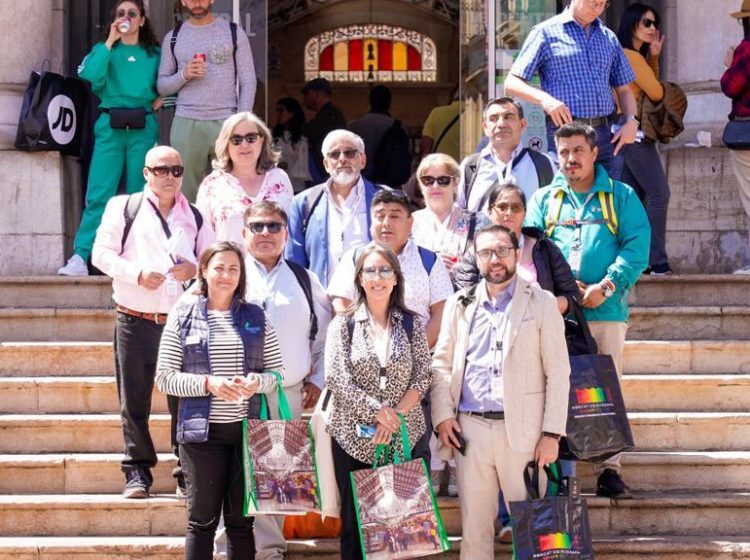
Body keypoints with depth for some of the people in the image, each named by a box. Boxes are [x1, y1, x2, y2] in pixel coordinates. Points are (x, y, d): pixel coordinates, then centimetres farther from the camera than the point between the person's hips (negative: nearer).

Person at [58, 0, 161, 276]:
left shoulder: (155, 54, 11)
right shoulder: (104, 50, 10)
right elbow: (92, 77, -10)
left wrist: (160, 99, 0)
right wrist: (110, 41, -7)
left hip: (143, 128, 1)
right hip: (110, 127, -1)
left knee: (139, 195, 2)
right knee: (98, 195, -9)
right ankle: (80, 258, -13)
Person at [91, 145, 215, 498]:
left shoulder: (194, 217, 16)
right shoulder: (123, 208, 6)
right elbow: (101, 253, 0)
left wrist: (195, 269, -7)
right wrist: (137, 273, -14)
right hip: (135, 321, -2)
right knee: (134, 400, 1)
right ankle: (137, 472, 9)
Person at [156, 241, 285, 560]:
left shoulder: (255, 317, 7)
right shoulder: (183, 316, 1)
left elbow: (278, 371, 10)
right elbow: (164, 378, -2)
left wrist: (258, 382, -12)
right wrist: (207, 383, -16)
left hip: (247, 428, 2)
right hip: (203, 431, -2)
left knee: (241, 520, 7)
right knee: (203, 519, 1)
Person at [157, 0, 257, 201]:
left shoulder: (234, 32, 6)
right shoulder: (173, 37, 11)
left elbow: (248, 81, 4)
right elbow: (162, 85, 10)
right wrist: (184, 75, -10)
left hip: (226, 122, -1)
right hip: (186, 123, 1)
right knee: (185, 191, 0)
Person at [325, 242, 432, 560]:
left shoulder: (412, 324, 6)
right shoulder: (343, 325, 2)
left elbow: (423, 376, 1)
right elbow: (337, 379, -7)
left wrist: (396, 414, -13)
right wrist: (377, 410, -16)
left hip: (403, 437, 1)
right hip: (353, 436, -1)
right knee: (354, 520, 2)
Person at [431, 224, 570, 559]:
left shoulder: (542, 303, 3)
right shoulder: (460, 304, 12)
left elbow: (558, 372, 0)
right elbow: (441, 364, 13)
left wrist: (552, 433, -7)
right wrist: (442, 415, 0)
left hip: (522, 429, -2)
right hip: (470, 429, 3)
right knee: (474, 524, 6)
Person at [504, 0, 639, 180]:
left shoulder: (609, 38, 18)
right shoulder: (546, 32, 3)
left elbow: (623, 89, 23)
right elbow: (511, 84, -1)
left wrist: (631, 121, 3)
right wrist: (545, 99, -20)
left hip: (606, 137, 5)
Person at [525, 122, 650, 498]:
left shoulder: (621, 197, 12)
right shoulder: (544, 200, 16)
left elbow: (637, 247, 1)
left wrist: (607, 286, -12)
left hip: (606, 311, -1)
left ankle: (609, 470, 1)